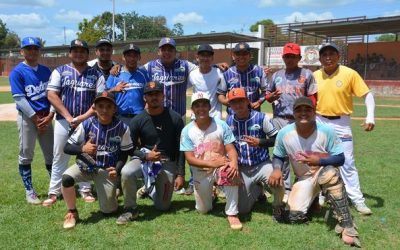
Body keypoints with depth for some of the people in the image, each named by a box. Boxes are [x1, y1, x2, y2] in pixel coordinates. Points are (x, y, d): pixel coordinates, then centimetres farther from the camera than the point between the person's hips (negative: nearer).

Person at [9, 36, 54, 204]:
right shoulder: (17, 72, -7)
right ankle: (29, 191, 14)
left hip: (46, 117, 5)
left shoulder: (46, 71, 7)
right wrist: (36, 119, -14)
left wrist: (50, 115, -8)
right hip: (27, 117, -4)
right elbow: (19, 99, -13)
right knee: (26, 155, 3)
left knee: (51, 153, 9)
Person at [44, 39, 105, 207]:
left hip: (87, 121, 0)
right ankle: (54, 193, 11)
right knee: (59, 158, 4)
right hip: (63, 121, 0)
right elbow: (51, 95, -4)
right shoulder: (60, 71, 6)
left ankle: (85, 190, 17)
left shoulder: (96, 75, 6)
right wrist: (68, 117, -13)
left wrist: (84, 117, -13)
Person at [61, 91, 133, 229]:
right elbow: (67, 148, -7)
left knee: (108, 210, -5)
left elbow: (124, 153, 0)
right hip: (86, 165, 1)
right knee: (66, 177, -31)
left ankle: (113, 193, 33)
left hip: (107, 170, 0)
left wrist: (117, 169, -18)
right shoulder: (86, 124, -10)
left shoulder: (122, 128, -10)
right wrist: (82, 148, -27)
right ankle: (72, 212, -4)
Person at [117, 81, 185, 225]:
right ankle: (130, 209, -9)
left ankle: (150, 188, 36)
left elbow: (180, 148, -4)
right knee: (126, 172, -33)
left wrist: (180, 174, -7)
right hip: (144, 159, 0)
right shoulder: (138, 120, -5)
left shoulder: (175, 118, -6)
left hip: (168, 163, 0)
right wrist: (146, 155, -21)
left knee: (163, 206, 2)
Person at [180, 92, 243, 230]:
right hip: (201, 173, 2)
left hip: (221, 166, -1)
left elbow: (231, 149, -12)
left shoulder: (221, 125, -8)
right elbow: (190, 159, -13)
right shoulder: (187, 131, -8)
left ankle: (232, 213, -24)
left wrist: (234, 163, -35)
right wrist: (211, 163, -28)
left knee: (231, 171, -38)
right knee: (203, 210, 8)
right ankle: (210, 191, 43)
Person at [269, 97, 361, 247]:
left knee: (329, 173, -41)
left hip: (326, 171, -2)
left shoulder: (326, 131, -20)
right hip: (303, 179, 3)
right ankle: (312, 198, 24)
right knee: (295, 217, -12)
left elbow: (340, 159, -16)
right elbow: (278, 157, 0)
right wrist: (277, 169, -23)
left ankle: (347, 226, -32)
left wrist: (319, 160, -33)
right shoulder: (284, 133, -14)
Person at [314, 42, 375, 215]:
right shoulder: (314, 76, 1)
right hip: (319, 123, 3)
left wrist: (370, 117, -19)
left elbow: (367, 94, -7)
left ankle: (357, 200, 9)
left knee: (347, 163, 0)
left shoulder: (349, 74, -8)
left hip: (341, 124, -3)